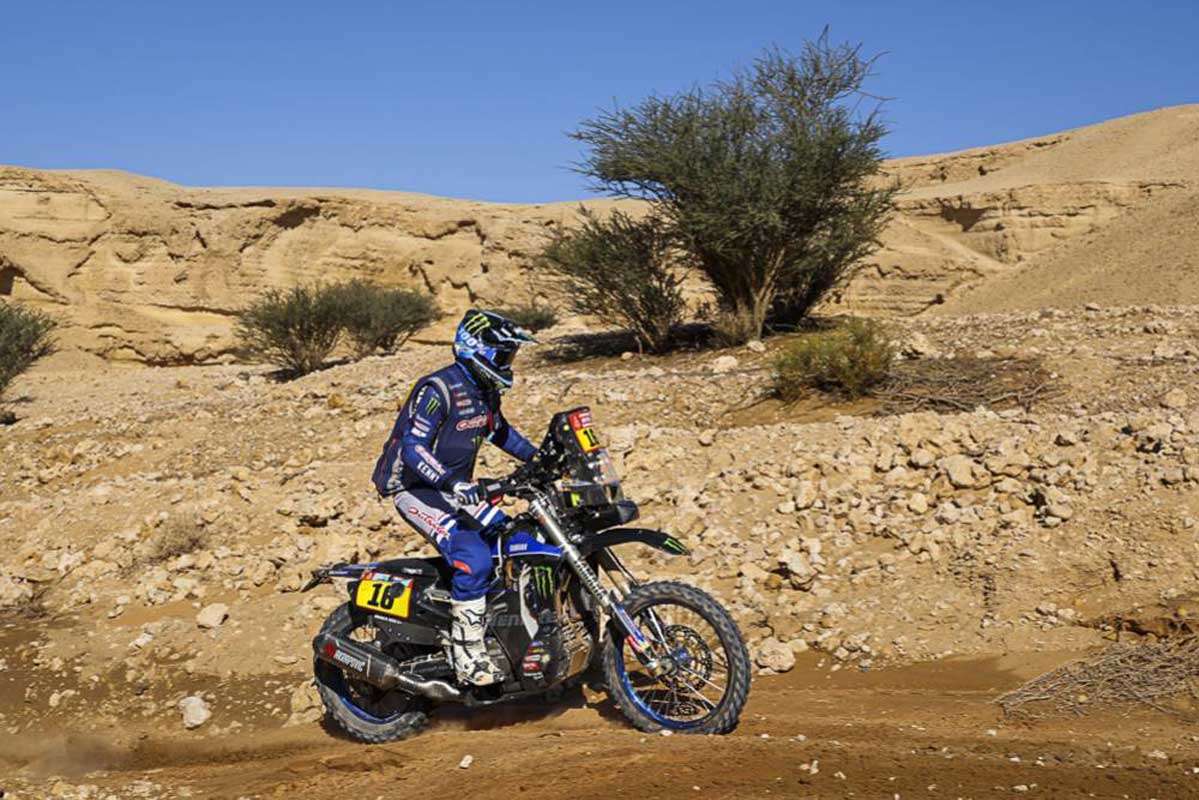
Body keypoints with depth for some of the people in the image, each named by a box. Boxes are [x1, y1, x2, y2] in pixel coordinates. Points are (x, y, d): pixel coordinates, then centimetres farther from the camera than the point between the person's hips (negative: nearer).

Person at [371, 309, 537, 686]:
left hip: (456, 487, 9)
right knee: (473, 558, -27)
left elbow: (498, 429, 26)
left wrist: (538, 458, 18)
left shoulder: (484, 390, 7)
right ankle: (467, 655, -21)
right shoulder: (438, 390, -21)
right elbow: (413, 449, -27)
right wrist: (452, 484, -40)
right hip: (416, 489, -9)